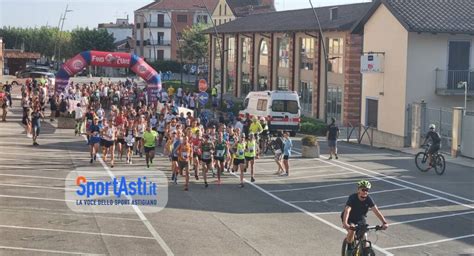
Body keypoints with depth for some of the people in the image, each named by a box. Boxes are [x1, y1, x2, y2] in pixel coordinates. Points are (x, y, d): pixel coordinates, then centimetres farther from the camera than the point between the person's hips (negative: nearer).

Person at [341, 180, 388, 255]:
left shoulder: (368, 199, -19)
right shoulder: (353, 198, -29)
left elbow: (376, 211, -25)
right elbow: (347, 211, -42)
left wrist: (384, 222, -38)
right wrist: (345, 223, -58)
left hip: (360, 219, 3)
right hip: (350, 219, -3)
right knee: (351, 230, -31)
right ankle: (349, 248, -8)